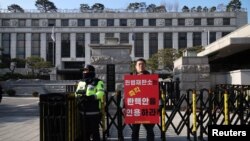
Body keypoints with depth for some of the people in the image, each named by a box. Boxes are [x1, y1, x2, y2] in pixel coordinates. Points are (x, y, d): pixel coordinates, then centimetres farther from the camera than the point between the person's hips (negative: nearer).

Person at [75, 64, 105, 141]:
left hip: (94, 112, -6)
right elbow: (77, 93, 13)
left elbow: (100, 93, -16)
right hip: (83, 112, 6)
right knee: (85, 130, 15)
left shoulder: (98, 82, -2)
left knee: (94, 130, 0)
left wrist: (93, 96, -30)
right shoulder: (81, 82, 16)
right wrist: (80, 96, -8)